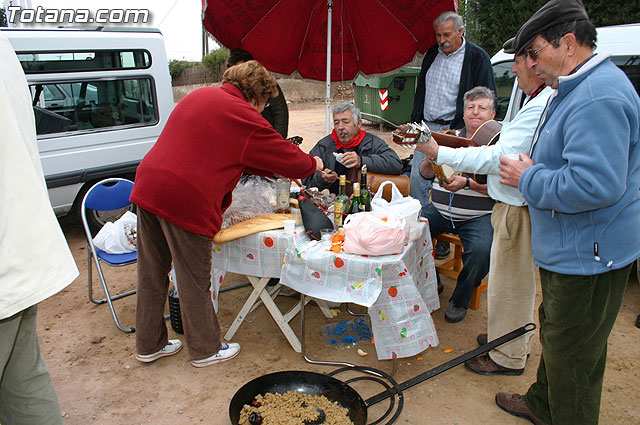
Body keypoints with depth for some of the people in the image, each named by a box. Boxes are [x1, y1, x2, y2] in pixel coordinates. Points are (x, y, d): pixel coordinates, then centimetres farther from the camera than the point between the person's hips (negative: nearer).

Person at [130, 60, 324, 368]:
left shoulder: (200, 96, 18)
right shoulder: (244, 118, -8)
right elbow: (287, 158, 0)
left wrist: (274, 171, 29)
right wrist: (313, 164, 21)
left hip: (147, 187, 9)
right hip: (185, 200, -8)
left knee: (152, 274, 18)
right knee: (194, 282, 8)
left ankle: (149, 345, 35)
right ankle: (205, 350, 27)